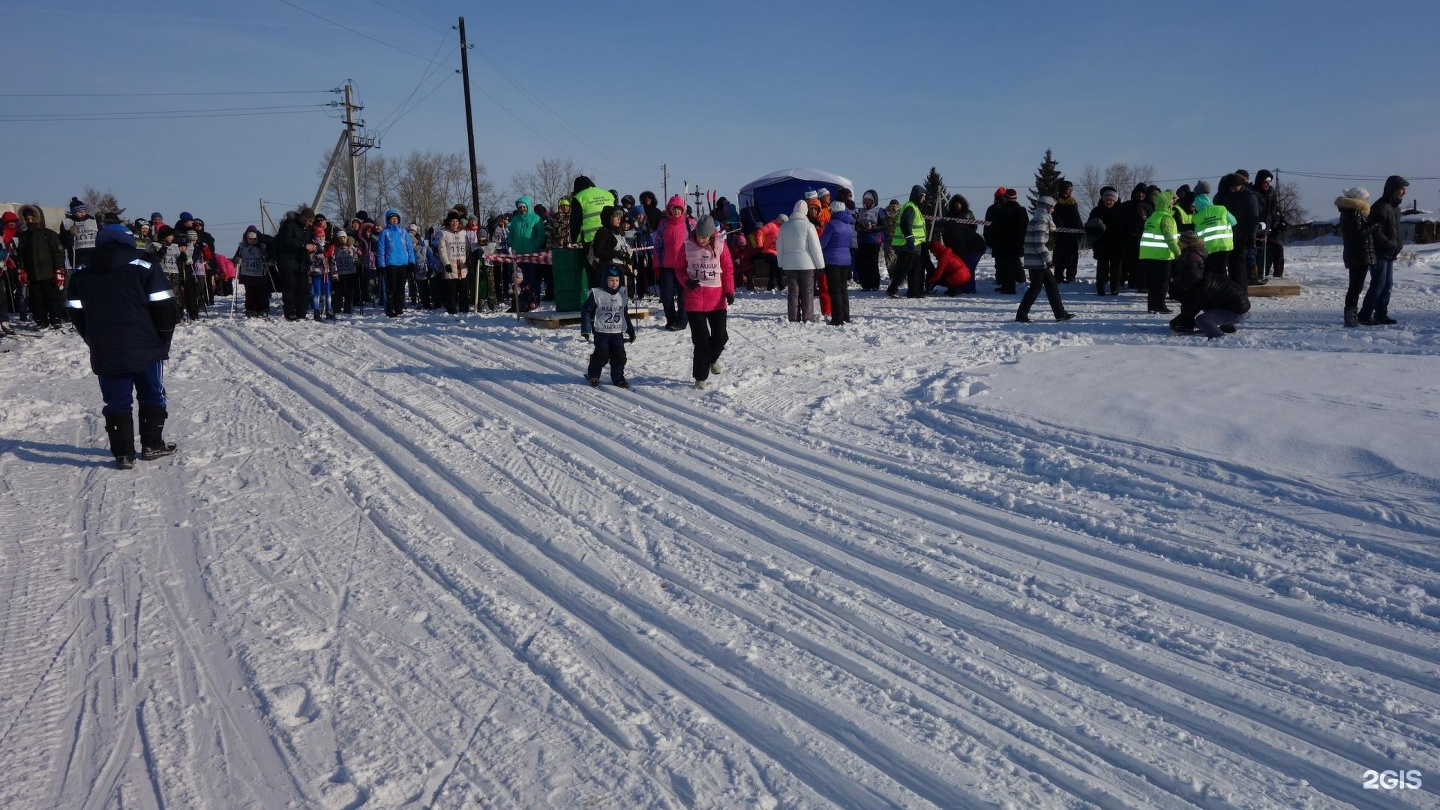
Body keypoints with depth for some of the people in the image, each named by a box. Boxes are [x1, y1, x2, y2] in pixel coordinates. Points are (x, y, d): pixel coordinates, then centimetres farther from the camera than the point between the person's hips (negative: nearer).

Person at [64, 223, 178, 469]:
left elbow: (77, 313, 11)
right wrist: (164, 340, 5)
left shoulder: (81, 274, 10)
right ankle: (152, 445, 15)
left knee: (116, 403, 8)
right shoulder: (143, 269, -4)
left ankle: (123, 453, 7)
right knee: (153, 397, 13)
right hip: (145, 348, -3)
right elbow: (163, 307, -8)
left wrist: (97, 343, 19)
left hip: (104, 353, 3)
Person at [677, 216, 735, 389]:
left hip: (717, 297, 2)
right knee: (701, 339, -3)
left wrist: (729, 291, -5)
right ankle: (700, 377, 11)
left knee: (721, 336, 2)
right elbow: (679, 268, 9)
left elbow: (728, 269, 6)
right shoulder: (688, 246, -1)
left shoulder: (720, 246, 0)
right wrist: (686, 281, -11)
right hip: (694, 297, -1)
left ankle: (712, 359, 35)